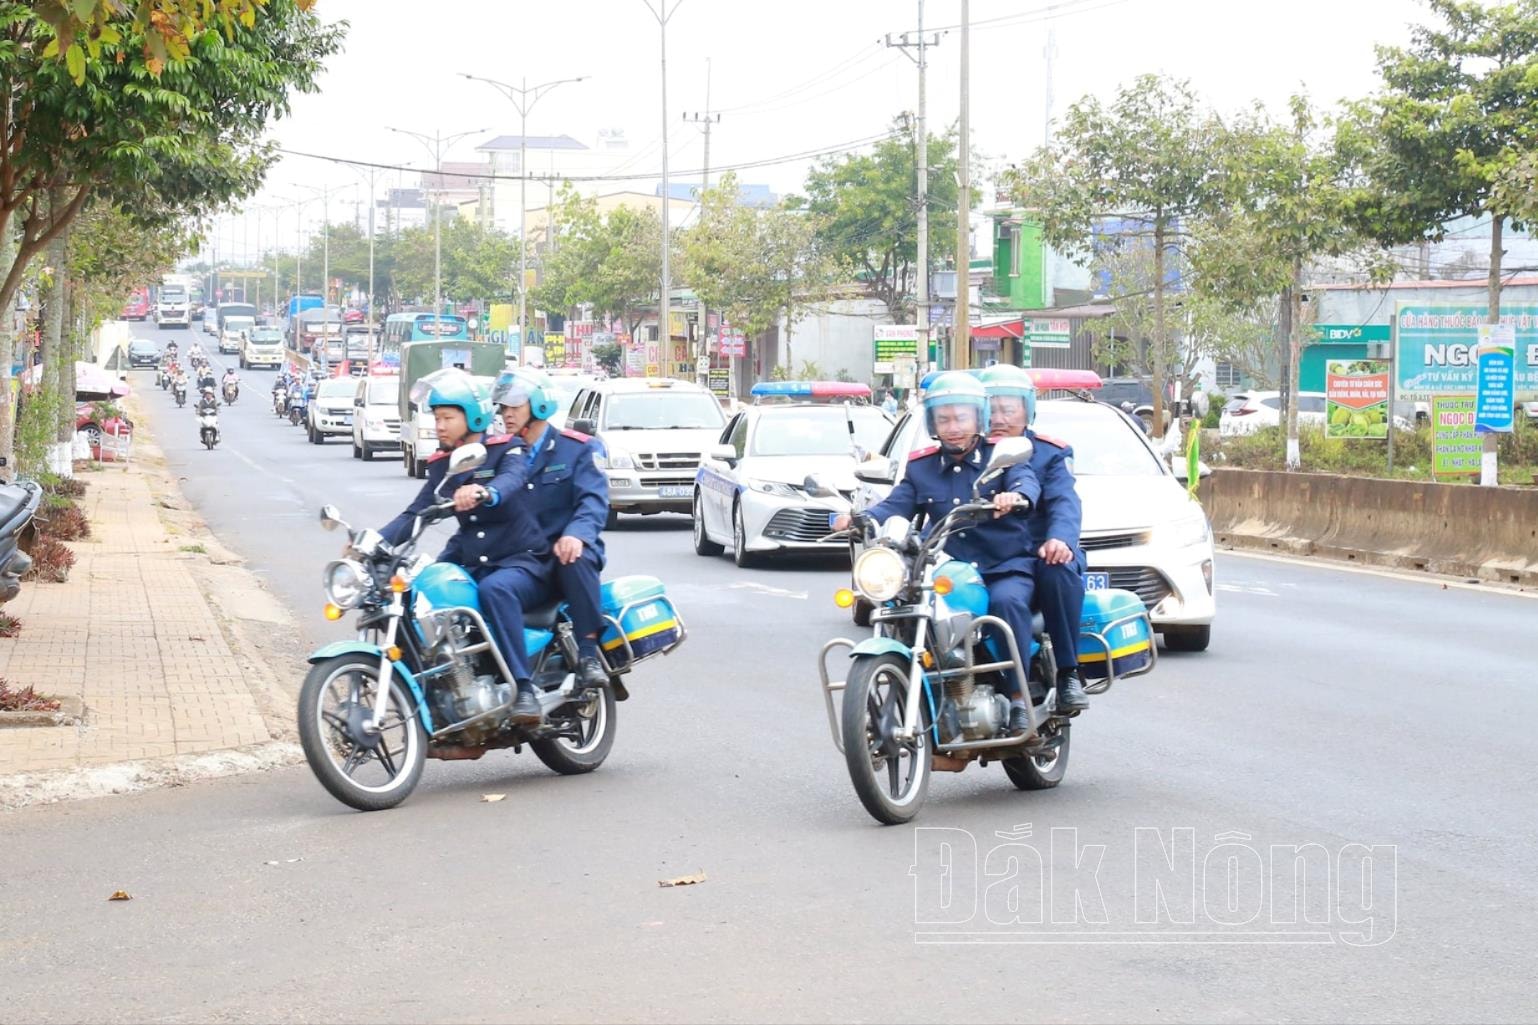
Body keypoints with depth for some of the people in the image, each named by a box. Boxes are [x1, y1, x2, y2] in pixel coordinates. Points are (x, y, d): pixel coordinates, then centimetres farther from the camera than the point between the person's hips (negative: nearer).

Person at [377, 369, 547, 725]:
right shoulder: (442, 465, 13)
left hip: (521, 561, -6)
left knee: (495, 589, -38)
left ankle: (524, 687, -37)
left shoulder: (505, 450, -4)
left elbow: (512, 479, -28)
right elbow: (415, 514, 3)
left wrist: (484, 492, -52)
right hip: (467, 561, 6)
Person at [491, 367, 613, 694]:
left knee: (575, 559, -39)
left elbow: (594, 500, -10)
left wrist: (577, 534, -31)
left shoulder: (578, 448, 6)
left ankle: (588, 653, -35)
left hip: (565, 553, -3)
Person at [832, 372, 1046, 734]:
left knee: (1007, 600, -35)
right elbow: (897, 506, 1)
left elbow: (1027, 480, -17)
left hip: (1006, 568, -4)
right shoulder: (921, 467, 15)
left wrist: (1017, 495, -43)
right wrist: (860, 518, -21)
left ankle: (1018, 697, -25)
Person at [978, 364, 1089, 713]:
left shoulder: (1050, 454, 13)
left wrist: (1060, 538, -29)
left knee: (1059, 570, -36)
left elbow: (1065, 502, -5)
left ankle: (1068, 674, -30)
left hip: (1036, 555, -1)